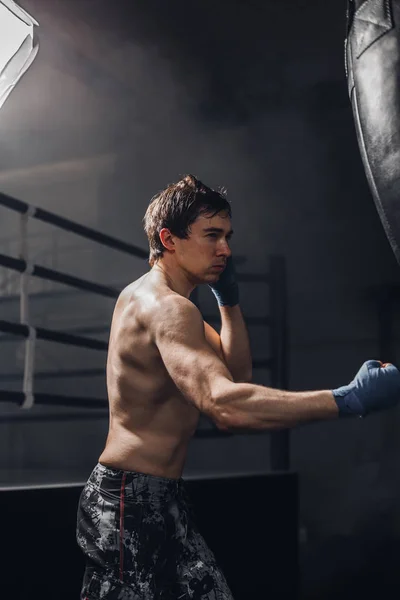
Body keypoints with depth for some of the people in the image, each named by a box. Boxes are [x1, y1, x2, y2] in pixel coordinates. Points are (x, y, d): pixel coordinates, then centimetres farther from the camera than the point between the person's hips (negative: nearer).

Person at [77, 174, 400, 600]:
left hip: (160, 499, 11)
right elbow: (224, 405, -38)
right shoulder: (167, 307, -21)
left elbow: (236, 372, 19)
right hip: (131, 500, -11)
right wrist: (349, 399, -39)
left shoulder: (149, 296, 13)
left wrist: (228, 297, 7)